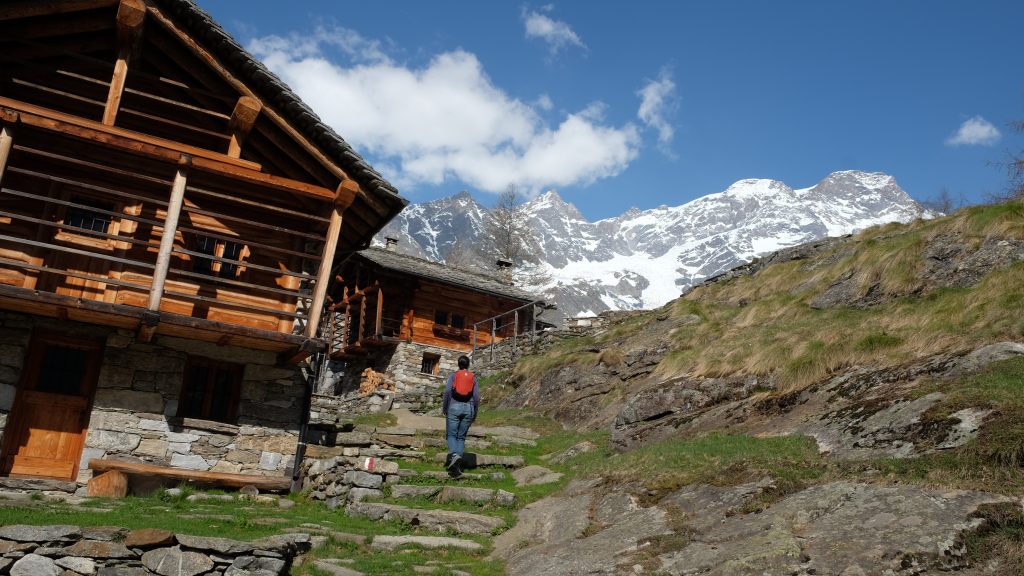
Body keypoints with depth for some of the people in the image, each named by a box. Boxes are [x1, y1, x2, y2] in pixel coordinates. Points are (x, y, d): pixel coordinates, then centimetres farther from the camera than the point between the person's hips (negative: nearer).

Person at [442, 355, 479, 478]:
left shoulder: (453, 375, 4)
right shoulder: (473, 377, 9)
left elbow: (447, 391, -9)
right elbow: (477, 397, 3)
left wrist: (444, 407, 0)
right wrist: (475, 413, 12)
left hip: (454, 407, -2)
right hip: (468, 408, 2)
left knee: (451, 435, 4)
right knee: (461, 437, 9)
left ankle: (454, 455, -24)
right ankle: (457, 464, -4)